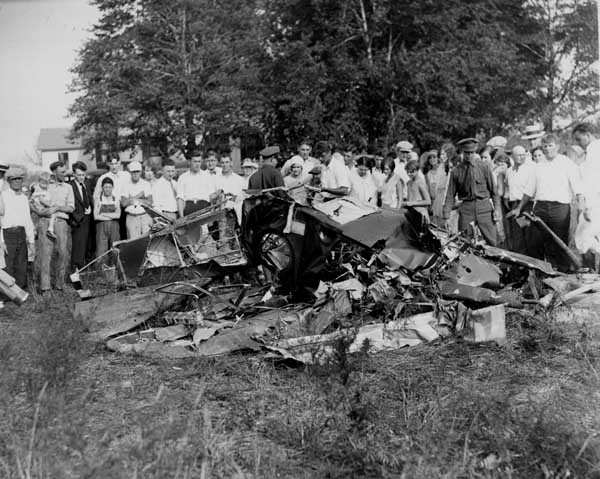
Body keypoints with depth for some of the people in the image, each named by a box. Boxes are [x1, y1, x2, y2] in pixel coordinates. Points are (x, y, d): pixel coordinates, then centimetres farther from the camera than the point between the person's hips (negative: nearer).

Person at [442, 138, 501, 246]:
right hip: (466, 208, 0)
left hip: (484, 206, 0)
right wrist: (446, 217, -3)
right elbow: (450, 195, 3)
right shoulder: (456, 171, 1)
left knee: (493, 242, -4)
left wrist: (496, 210, 0)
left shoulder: (484, 167, 3)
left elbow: (493, 190, 7)